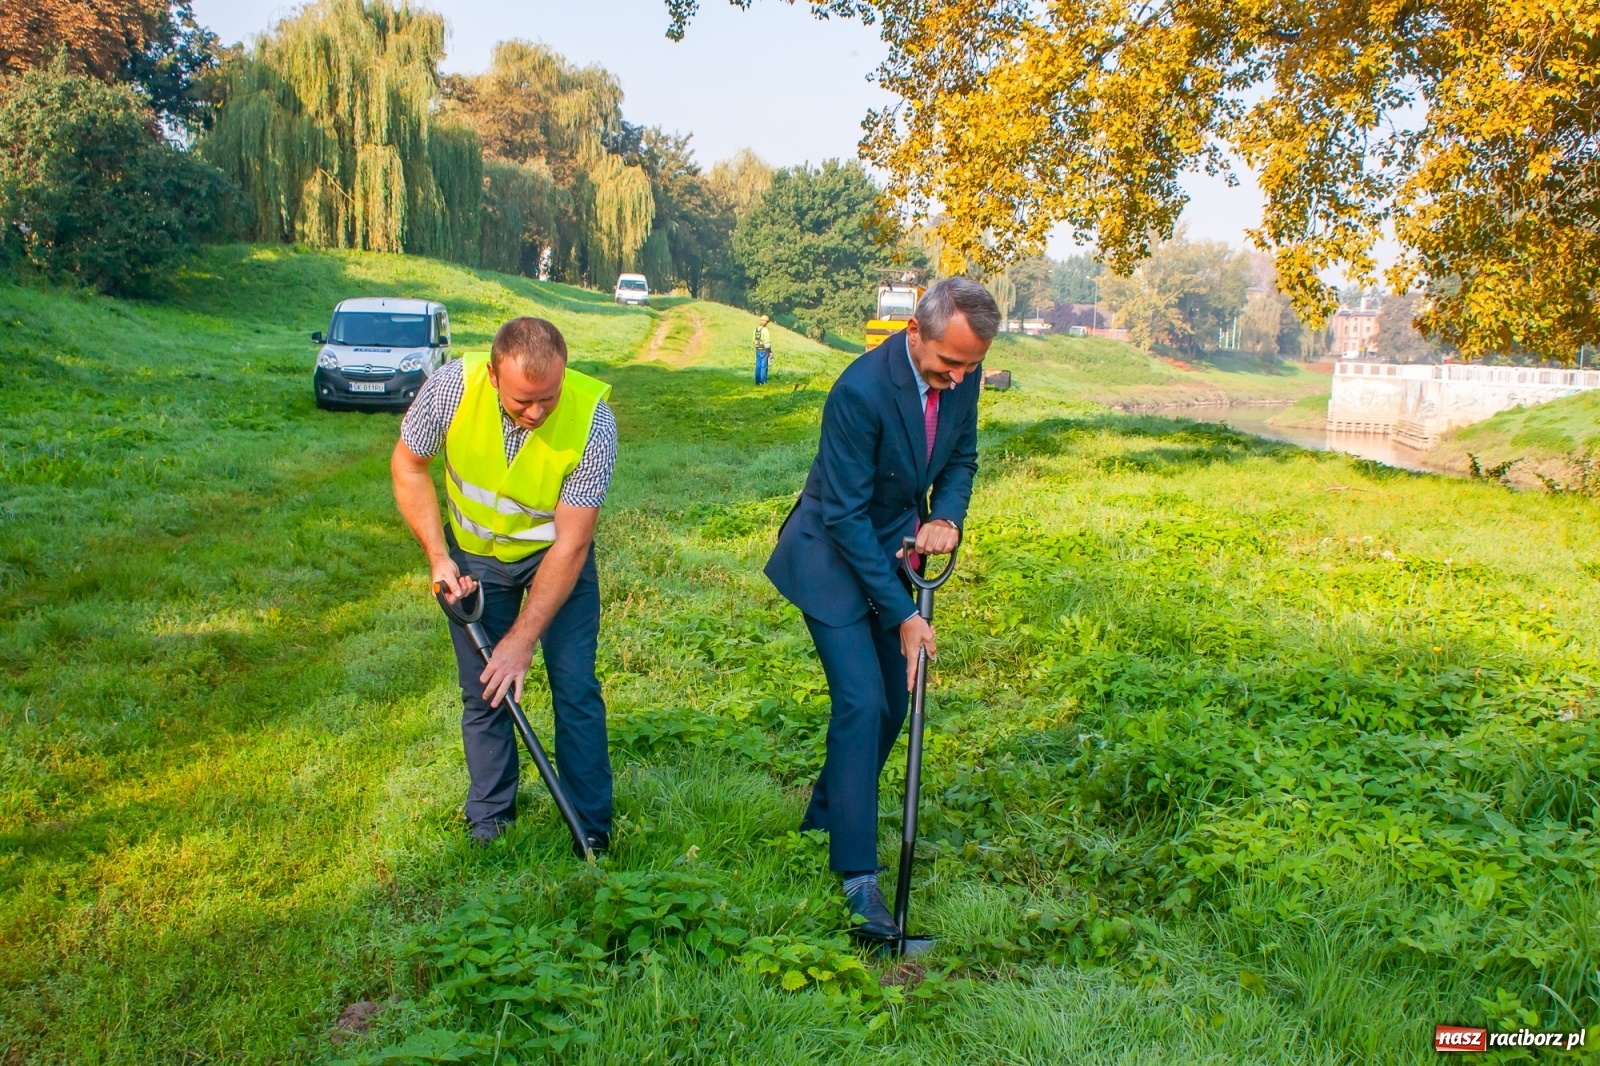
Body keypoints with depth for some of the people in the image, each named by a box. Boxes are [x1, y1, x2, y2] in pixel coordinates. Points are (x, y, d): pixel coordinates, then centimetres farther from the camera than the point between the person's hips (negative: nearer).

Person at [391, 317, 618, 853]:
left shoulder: (592, 421, -33)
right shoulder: (452, 386, -28)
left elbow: (571, 545, -28)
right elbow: (408, 465, -8)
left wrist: (523, 638, -26)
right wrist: (438, 558, -15)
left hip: (556, 549, -1)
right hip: (474, 553, 2)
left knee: (574, 685, -5)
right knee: (483, 689, 6)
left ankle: (592, 832, 8)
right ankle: (489, 821, 24)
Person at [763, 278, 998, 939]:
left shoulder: (962, 375, -8)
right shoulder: (861, 390, -29)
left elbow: (961, 458, 10)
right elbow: (846, 517, -25)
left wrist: (946, 518, -13)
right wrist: (903, 615, -23)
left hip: (894, 554, 7)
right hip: (834, 558, -7)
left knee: (892, 705, 11)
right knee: (861, 704, -14)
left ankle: (826, 817, 32)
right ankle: (858, 875, -7)